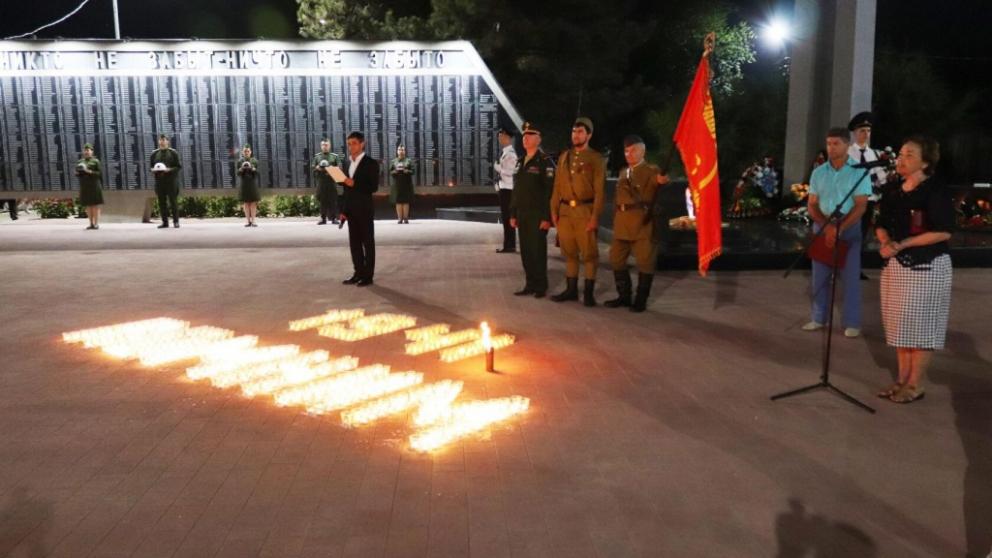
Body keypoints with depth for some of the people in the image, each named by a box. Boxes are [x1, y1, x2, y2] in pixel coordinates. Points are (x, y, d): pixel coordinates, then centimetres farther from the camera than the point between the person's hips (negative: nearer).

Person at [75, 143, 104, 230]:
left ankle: (96, 224, -2)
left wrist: (90, 172, -21)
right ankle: (91, 224, 8)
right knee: (88, 205, 4)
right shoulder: (80, 162, 12)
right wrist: (77, 172, -10)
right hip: (85, 187, 5)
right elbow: (77, 174, 13)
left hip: (94, 186, -5)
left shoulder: (95, 161, -1)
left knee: (95, 205, -5)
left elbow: (100, 174, -7)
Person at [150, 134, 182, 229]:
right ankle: (165, 222, 7)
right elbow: (151, 167, 18)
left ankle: (176, 221, 0)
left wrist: (169, 169, -17)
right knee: (162, 202, 2)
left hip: (171, 180, -3)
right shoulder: (154, 153, 12)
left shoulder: (173, 153, 2)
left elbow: (179, 166, -1)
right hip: (159, 181, 3)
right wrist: (153, 170, -5)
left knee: (173, 201, -4)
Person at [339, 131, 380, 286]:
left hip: (364, 209, -6)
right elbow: (346, 188, 15)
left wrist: (355, 184, -24)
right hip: (351, 210, 6)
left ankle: (368, 275, 4)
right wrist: (343, 210, 11)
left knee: (368, 242, 0)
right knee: (354, 242, 9)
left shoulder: (371, 163, -7)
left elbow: (374, 187, -13)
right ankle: (359, 272, 16)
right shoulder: (347, 162, 12)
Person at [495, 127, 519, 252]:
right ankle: (510, 245, 22)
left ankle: (509, 246, -3)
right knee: (506, 217, 14)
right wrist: (498, 187, 13)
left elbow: (510, 172, -22)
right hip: (503, 188, 10)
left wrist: (497, 167, -14)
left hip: (508, 189, -10)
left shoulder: (510, 154, -14)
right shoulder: (504, 153, 15)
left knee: (508, 217, -7)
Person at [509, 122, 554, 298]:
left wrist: (547, 217, -19)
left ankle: (541, 287, 8)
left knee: (538, 251, -2)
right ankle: (530, 284, 17)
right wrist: (513, 214, 13)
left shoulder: (545, 162, -8)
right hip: (522, 215, 7)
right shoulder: (521, 162, 16)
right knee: (525, 252, 8)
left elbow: (550, 191, -14)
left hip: (538, 215, -7)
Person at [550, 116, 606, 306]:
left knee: (589, 252, -1)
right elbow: (557, 186, 14)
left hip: (585, 211, -5)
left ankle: (588, 292, 7)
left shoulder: (595, 158, -2)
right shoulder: (564, 157, 14)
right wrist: (554, 210, 7)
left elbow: (599, 190, -8)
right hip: (565, 210, 5)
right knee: (569, 251, 11)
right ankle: (571, 289, 21)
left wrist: (595, 216, -14)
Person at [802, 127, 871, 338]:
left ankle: (852, 322, 7)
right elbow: (812, 205, 4)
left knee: (850, 276, -1)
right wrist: (826, 226, -13)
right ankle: (819, 318, 18)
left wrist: (839, 228, -19)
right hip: (822, 225, 4)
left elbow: (860, 206, -10)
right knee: (820, 275, 7)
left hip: (849, 226, -3)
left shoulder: (858, 171, -5)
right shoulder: (818, 172, 5)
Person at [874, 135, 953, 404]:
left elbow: (943, 231, -17)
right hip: (895, 265, 7)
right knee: (899, 323, 12)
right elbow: (882, 223, 12)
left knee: (920, 325, 1)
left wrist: (902, 244, -18)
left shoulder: (936, 190, -12)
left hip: (927, 266, -7)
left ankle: (915, 385, 11)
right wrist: (885, 242, -9)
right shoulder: (892, 189, 7)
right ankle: (902, 378, 23)